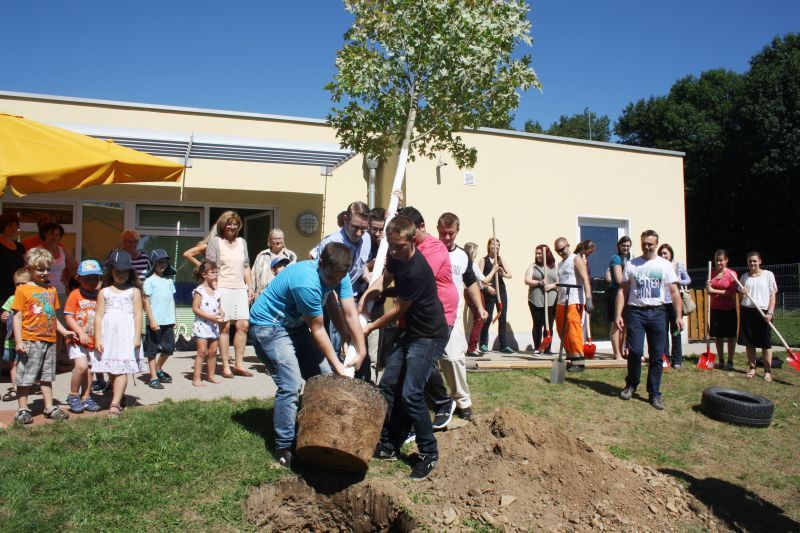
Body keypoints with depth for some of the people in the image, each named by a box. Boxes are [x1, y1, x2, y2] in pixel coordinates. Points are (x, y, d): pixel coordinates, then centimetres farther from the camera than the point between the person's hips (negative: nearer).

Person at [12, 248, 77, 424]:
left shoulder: (51, 290, 13)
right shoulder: (23, 290, -5)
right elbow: (17, 317, -7)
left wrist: (64, 332, 11)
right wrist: (18, 341, -13)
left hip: (49, 341, 6)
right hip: (30, 341, -6)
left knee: (47, 376, 13)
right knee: (25, 377, 1)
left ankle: (49, 408, 21)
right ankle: (22, 410, 12)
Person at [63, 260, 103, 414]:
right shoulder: (75, 294, -5)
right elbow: (68, 317, -8)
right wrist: (81, 332, -17)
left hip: (94, 341, 4)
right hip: (77, 339, -4)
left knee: (89, 370, 8)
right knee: (81, 366, -16)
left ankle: (85, 398, 21)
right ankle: (73, 396, 3)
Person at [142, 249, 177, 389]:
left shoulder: (169, 280, 11)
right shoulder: (150, 280, -6)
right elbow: (146, 301, -8)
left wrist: (173, 319, 14)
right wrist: (151, 320, -14)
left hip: (168, 321, 6)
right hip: (155, 322, -6)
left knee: (169, 348, 11)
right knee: (152, 350, 4)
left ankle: (158, 369, 33)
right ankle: (153, 377, 12)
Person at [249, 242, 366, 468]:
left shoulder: (338, 275, -12)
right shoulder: (307, 283, -35)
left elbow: (350, 314, -11)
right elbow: (317, 330, -24)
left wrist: (361, 351, -17)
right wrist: (337, 364, -16)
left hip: (295, 324, 8)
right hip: (268, 326, -8)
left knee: (323, 377, 6)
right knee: (291, 386, -18)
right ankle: (284, 448, -6)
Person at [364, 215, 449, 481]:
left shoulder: (416, 271, -27)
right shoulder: (396, 257, -1)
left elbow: (399, 309, -15)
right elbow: (385, 281, 18)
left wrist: (371, 327, -1)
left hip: (429, 336, -9)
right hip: (409, 331, 9)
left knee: (410, 393, -15)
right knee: (387, 387, 7)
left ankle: (429, 454, 2)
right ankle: (389, 446, 20)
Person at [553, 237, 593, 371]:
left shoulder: (576, 259, -3)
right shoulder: (560, 264, 20)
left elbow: (585, 279, -13)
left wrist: (588, 299, -22)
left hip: (574, 302, -8)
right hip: (561, 302, 8)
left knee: (574, 331, -11)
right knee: (562, 331, 8)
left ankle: (578, 360, -7)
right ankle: (570, 356, 18)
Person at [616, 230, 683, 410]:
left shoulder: (665, 265, 6)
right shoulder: (631, 264, 7)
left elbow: (674, 292, 4)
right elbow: (623, 291, 5)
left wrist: (679, 316, -4)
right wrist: (618, 314, -3)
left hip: (657, 313, 1)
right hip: (636, 312, -1)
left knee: (657, 355, 3)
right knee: (635, 351, -6)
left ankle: (654, 394, 13)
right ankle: (631, 385, 18)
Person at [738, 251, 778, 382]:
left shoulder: (768, 275, 1)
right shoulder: (744, 277, 11)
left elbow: (772, 295, -1)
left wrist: (770, 312, -10)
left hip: (763, 311, -3)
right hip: (747, 311, 3)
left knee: (766, 343, 0)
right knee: (749, 342, 7)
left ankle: (768, 371, 4)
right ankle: (752, 368, 17)